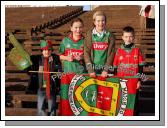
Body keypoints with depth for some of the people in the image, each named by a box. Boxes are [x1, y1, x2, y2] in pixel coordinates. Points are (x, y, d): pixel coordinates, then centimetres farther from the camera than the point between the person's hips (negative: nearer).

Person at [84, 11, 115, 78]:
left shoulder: (110, 35, 3)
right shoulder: (89, 35, 2)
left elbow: (111, 53, -2)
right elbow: (86, 52, -3)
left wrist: (106, 70, -10)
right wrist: (90, 69, -12)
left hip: (105, 68, 0)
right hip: (93, 68, 0)